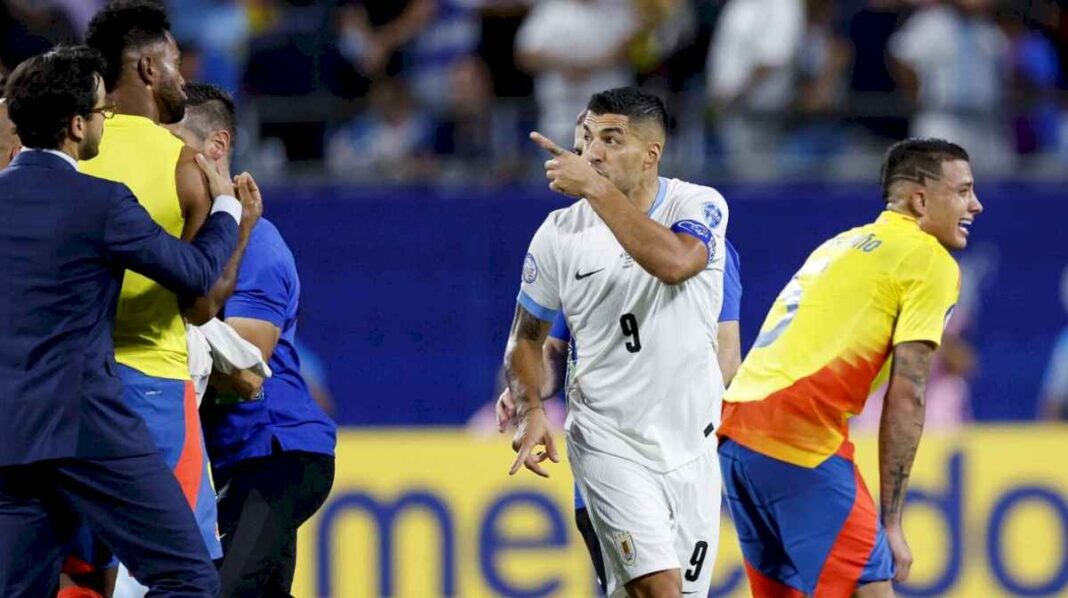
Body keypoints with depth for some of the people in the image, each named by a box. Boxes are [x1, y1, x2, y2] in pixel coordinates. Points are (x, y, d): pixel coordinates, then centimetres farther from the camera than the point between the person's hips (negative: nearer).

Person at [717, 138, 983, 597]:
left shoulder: (840, 245, 25)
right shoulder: (930, 260, 0)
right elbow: (906, 395, -7)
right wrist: (890, 522, -6)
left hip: (735, 430, 9)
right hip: (800, 439, -8)